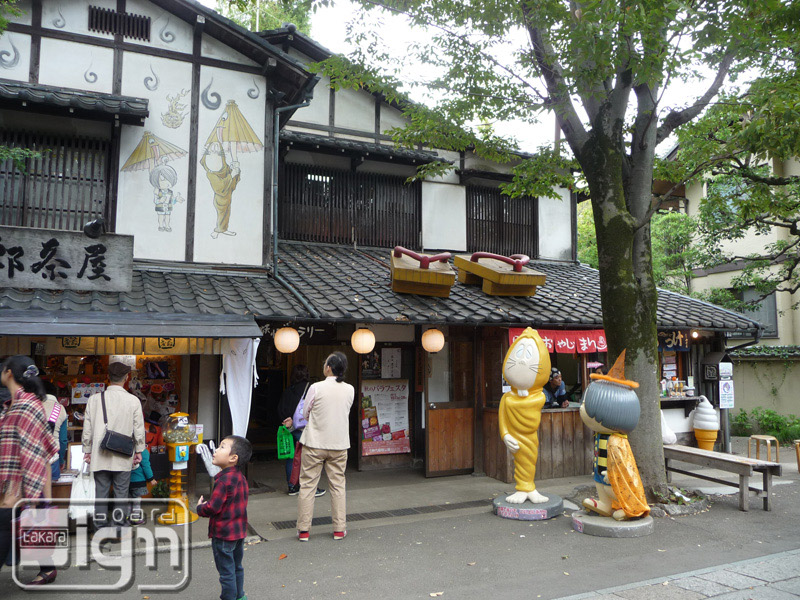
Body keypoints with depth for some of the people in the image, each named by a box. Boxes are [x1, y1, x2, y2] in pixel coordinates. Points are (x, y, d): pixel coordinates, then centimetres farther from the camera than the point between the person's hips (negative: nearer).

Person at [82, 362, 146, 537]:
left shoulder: (94, 399, -2)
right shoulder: (133, 400, -6)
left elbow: (87, 429, 3)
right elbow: (139, 430, -1)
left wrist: (87, 451, 14)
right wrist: (139, 451, 10)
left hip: (100, 456, 1)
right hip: (123, 457, -1)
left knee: (100, 492, 9)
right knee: (121, 493, 7)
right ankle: (120, 529, 12)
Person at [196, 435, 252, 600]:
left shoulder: (224, 480, -24)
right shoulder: (240, 478, 3)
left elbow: (212, 508, -26)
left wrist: (200, 507, -4)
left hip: (223, 533, -9)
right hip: (239, 531, 9)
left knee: (226, 571, 5)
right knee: (237, 567, 23)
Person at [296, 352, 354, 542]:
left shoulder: (316, 388, -12)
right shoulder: (349, 390, -2)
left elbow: (305, 414, 0)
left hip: (315, 443, -3)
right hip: (339, 444, 3)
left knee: (307, 485, 7)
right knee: (338, 486, 11)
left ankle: (303, 530, 11)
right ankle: (339, 529, 15)